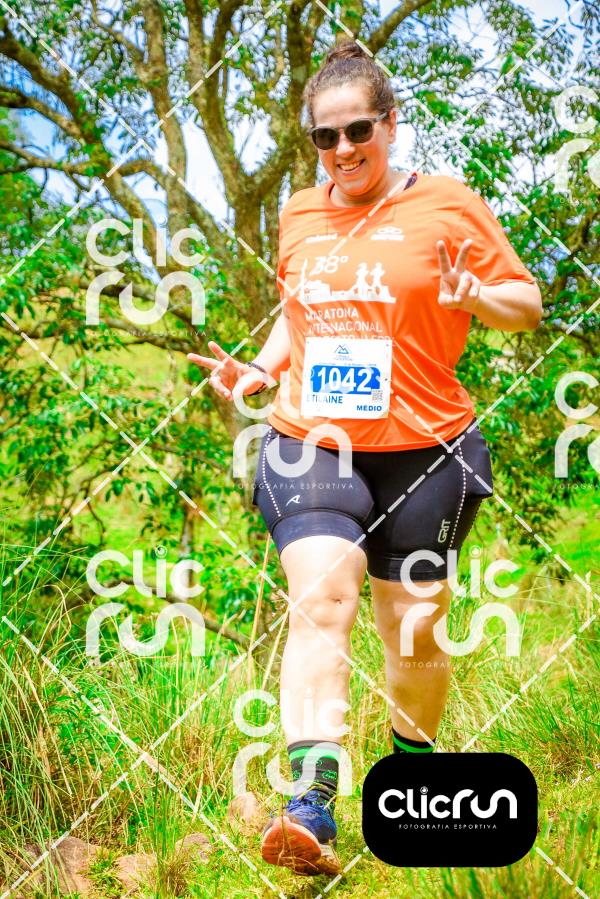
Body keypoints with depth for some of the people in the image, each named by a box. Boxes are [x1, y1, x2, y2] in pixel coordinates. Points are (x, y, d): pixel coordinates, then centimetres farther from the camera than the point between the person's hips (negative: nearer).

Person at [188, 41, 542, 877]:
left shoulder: (449, 204, -2)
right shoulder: (298, 215, 12)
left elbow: (527, 304, 3)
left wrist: (475, 296, -19)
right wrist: (256, 371, 9)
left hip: (422, 450, -2)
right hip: (309, 442, 2)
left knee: (413, 626, 8)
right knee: (320, 602, -17)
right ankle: (311, 808, -22)